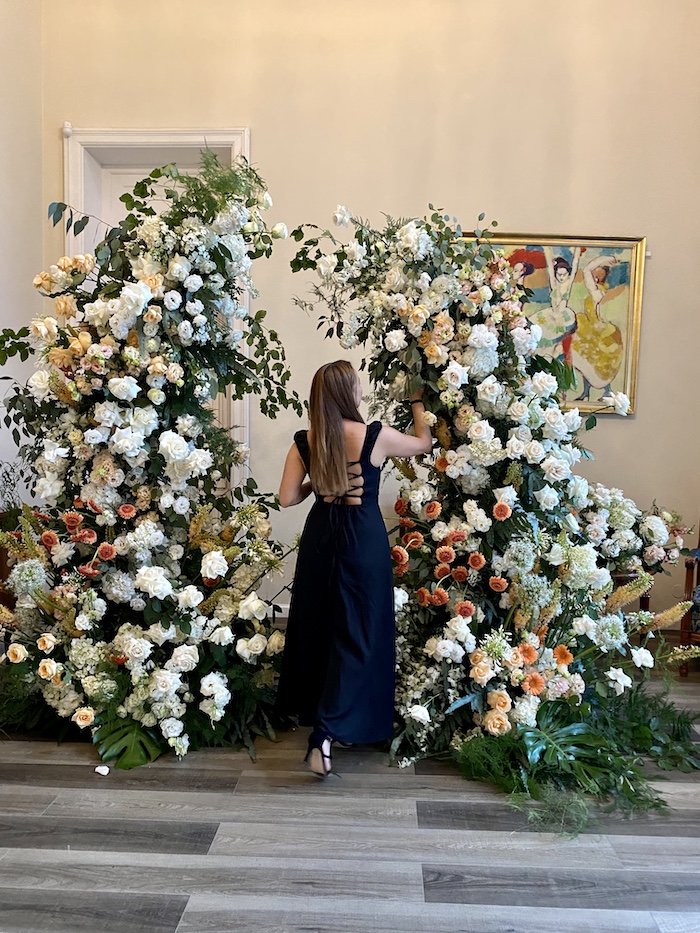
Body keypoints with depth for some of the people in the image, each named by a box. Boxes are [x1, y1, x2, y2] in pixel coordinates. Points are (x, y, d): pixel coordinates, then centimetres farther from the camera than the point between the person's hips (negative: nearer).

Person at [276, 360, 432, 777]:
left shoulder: (305, 441, -4)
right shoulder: (377, 436, -11)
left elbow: (288, 498, -2)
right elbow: (424, 443, 8)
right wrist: (418, 405, 25)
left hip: (320, 538, 4)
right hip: (364, 540, -4)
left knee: (316, 626, 19)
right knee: (357, 633, 2)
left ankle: (310, 709, 36)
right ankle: (325, 732, -6)